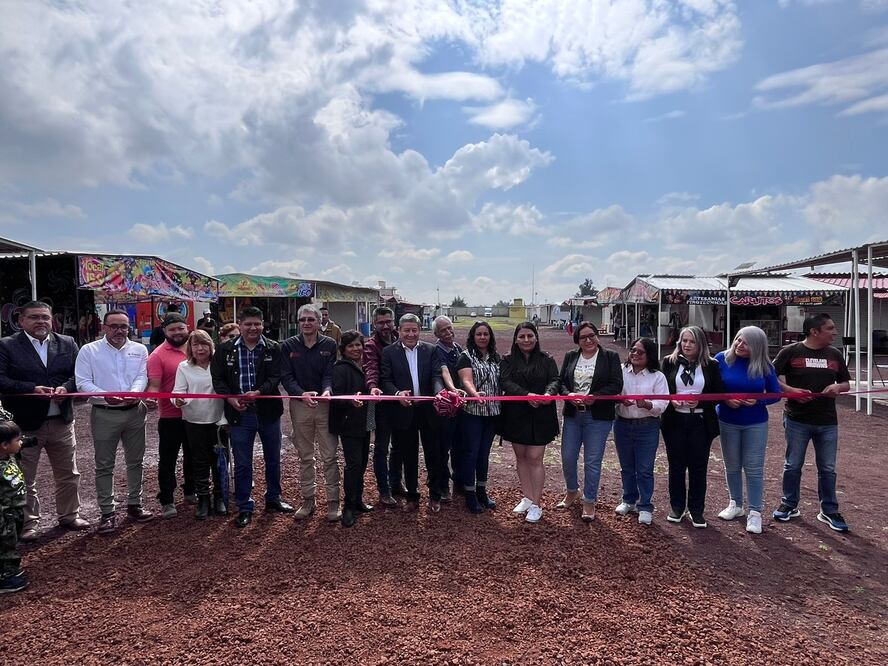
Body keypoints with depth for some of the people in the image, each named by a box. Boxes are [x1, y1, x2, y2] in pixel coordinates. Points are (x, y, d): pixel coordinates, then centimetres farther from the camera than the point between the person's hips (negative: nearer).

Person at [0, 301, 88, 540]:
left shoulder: (67, 344, 5)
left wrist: (66, 387, -16)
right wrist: (32, 389, -23)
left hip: (62, 421, 3)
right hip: (23, 423, -3)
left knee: (69, 475, 14)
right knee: (24, 478, 9)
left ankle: (69, 515, 31)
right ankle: (28, 523, 25)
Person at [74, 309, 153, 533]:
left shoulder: (139, 350, 6)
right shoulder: (89, 350, -1)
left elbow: (142, 376, -4)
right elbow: (83, 382, -7)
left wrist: (134, 393, -25)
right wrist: (105, 396, -23)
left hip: (134, 412, 3)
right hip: (104, 414, -2)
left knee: (135, 461, 12)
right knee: (104, 465, 4)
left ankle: (134, 504, 27)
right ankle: (107, 512, 13)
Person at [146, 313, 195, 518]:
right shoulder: (158, 355, -9)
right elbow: (154, 386, -13)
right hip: (170, 417, -5)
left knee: (192, 456, 18)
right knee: (168, 460, 5)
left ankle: (191, 491, 34)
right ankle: (167, 501, 15)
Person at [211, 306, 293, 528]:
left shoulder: (273, 349, 0)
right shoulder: (225, 350, 2)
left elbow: (276, 377, -8)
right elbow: (218, 379, 2)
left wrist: (258, 392, -25)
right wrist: (231, 399, -15)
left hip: (268, 411, 1)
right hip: (240, 412, -1)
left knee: (273, 459, 15)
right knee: (242, 463, 6)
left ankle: (273, 499, 34)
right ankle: (244, 508, 20)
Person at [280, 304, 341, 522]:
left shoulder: (329, 345, 0)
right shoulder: (289, 345, 3)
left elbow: (330, 373, -6)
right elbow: (286, 377, -3)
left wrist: (327, 390, -28)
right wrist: (301, 394, -21)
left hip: (325, 404, -1)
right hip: (299, 406, 2)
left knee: (330, 456, 1)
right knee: (305, 457, 13)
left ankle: (333, 502, 12)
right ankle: (308, 500, 25)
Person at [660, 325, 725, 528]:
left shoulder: (711, 365, 0)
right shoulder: (669, 362, 1)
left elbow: (719, 394, -1)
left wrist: (700, 401, -16)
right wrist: (671, 401, -16)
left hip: (700, 422, 0)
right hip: (674, 421, 1)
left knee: (698, 467, 8)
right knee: (676, 466, 11)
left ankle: (697, 510, 21)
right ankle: (677, 507, 25)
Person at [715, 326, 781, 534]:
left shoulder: (764, 366, -9)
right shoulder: (722, 359, -10)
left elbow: (775, 393, 0)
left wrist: (758, 401, -18)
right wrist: (726, 399, -20)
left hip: (756, 424, -1)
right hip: (727, 422, 1)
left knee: (754, 468, 2)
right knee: (732, 466, 13)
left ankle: (755, 512, 13)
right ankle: (736, 505, 31)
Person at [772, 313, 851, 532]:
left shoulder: (834, 355, 7)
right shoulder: (790, 352, -5)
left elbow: (846, 384, 15)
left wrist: (837, 387, -8)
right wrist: (791, 390, -20)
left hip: (827, 422, 3)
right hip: (797, 420, -3)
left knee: (827, 468, 10)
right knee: (793, 465, 8)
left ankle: (829, 511, 23)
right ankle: (789, 505, 25)